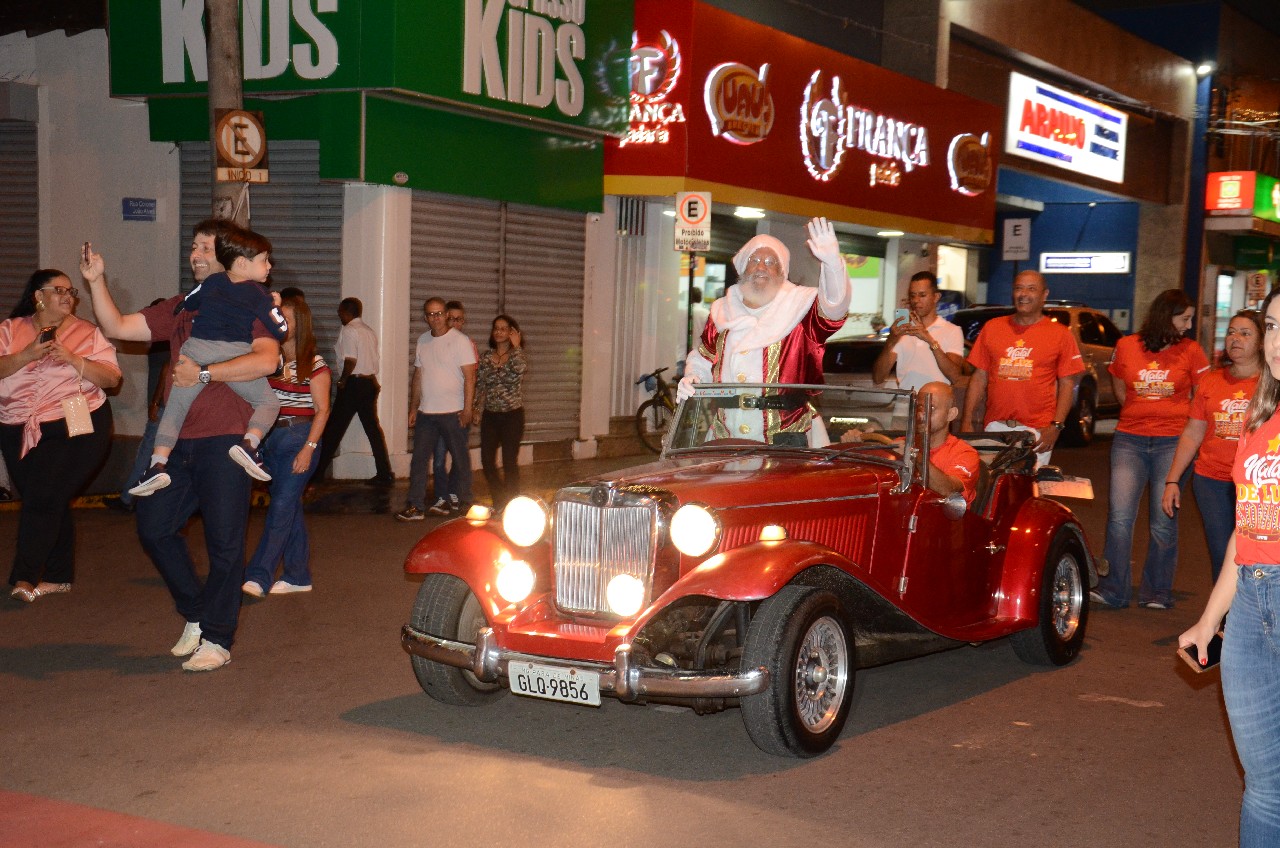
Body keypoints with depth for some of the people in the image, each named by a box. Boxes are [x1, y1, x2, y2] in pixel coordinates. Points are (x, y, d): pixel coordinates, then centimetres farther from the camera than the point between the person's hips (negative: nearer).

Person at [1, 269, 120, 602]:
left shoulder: (87, 333, 5)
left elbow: (112, 378, -5)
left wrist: (72, 359, -16)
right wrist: (27, 355, -19)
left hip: (75, 428, -2)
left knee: (44, 499, -14)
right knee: (50, 504, 6)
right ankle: (59, 577, 16)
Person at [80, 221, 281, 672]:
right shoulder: (179, 308, 16)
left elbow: (267, 359, -22)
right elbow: (118, 327, 15)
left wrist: (203, 372, -23)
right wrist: (96, 281, 3)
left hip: (225, 441, -7)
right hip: (179, 441, 7)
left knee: (224, 542, -1)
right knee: (154, 527, 9)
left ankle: (216, 639, 11)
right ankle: (195, 616, 26)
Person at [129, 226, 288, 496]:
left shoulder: (210, 283, 18)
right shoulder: (259, 294, 8)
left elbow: (180, 309, 26)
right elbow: (281, 331, 6)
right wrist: (275, 306, 23)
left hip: (197, 350, 3)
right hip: (237, 354, -3)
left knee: (175, 408, 10)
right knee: (268, 403, 12)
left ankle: (158, 465, -3)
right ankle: (249, 443, -14)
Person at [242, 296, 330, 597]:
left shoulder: (314, 364, -6)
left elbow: (322, 410, -9)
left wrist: (308, 449, -15)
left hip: (299, 438, -6)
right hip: (271, 437, 6)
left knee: (281, 507, -9)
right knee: (291, 507, 10)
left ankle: (259, 576, -12)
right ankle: (299, 577, 16)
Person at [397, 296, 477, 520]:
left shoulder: (460, 341, -7)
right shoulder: (422, 341, 11)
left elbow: (470, 376, -10)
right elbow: (418, 376, 16)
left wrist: (467, 409, -15)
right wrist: (413, 408, 13)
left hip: (453, 413, -5)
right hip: (426, 412, 5)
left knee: (460, 459, 6)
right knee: (419, 459, 2)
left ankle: (460, 501, 19)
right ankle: (415, 506, 4)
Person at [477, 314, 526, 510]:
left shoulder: (517, 355, -3)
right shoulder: (486, 357, 8)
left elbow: (520, 369, -27)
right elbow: (479, 385, 10)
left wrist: (516, 346, -18)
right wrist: (478, 408, 0)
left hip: (512, 415, -4)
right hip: (490, 415, 4)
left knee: (510, 462, 1)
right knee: (487, 460, 3)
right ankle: (499, 501, 19)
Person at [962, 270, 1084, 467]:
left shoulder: (1060, 334, 5)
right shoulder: (992, 328, 12)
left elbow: (1067, 384, 3)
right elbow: (979, 378, 12)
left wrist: (1056, 426, -8)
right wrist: (967, 422, 5)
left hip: (1036, 431, -2)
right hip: (994, 427, 3)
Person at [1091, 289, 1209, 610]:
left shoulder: (1191, 351, 3)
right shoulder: (1126, 346, 4)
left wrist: (1189, 427, 5)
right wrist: (1140, 414, 12)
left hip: (1173, 442, -1)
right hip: (1129, 439, 1)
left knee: (1163, 521, 2)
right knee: (1119, 517, -4)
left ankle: (1157, 593, 13)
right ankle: (1112, 590, 3)